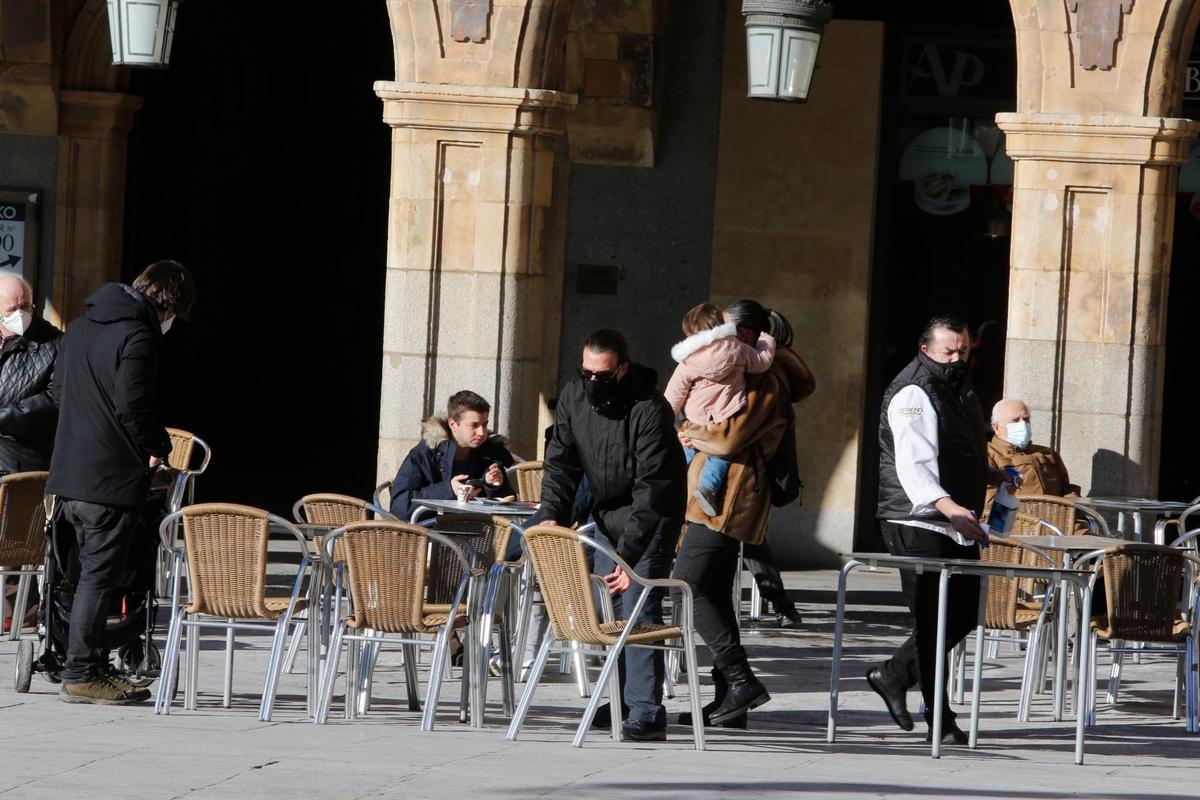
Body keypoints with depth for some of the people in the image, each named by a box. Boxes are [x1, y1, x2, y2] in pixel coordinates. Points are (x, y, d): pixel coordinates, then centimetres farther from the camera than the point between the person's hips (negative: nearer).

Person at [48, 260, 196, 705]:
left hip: (70, 471, 9)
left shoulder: (82, 326, 14)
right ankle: (81, 675, -2)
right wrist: (157, 447, -6)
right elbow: (132, 405, -21)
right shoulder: (137, 337, -15)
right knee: (99, 575, -3)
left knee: (94, 572, 15)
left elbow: (59, 392, 18)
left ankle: (93, 668, 18)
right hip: (111, 478, -9)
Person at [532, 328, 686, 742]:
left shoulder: (649, 409, -27)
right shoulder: (574, 397, -6)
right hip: (607, 515, 7)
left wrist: (629, 554, -38)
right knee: (608, 609, 8)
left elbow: (652, 490, -31)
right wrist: (551, 517, -19)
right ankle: (622, 701, 20)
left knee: (638, 609, -17)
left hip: (651, 517, -7)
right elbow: (561, 464, -1)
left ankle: (646, 713, -19)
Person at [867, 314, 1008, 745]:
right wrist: (951, 508, -40)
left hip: (959, 529, 9)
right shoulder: (913, 396, -14)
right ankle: (940, 721, -6)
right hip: (919, 526, -9)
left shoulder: (960, 390, 17)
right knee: (934, 621, -9)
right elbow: (913, 467, -28)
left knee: (963, 614, 12)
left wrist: (991, 475, 20)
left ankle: (893, 676, 28)